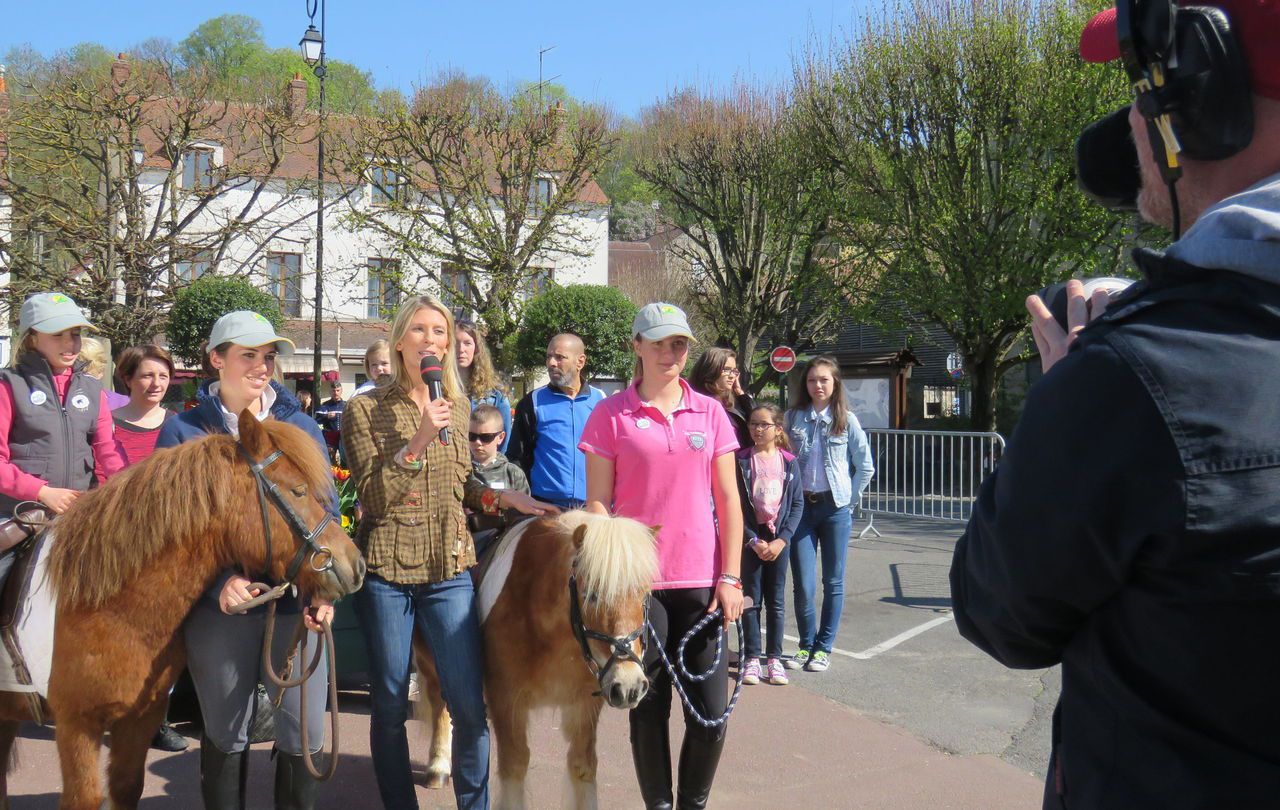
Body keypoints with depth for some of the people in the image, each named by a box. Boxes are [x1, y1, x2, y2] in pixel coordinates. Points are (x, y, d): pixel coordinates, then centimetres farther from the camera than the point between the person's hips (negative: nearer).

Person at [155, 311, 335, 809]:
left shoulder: (302, 428, 6)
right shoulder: (183, 432, 1)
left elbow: (326, 516, 4)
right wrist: (219, 580, -20)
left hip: (298, 601, 1)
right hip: (220, 603, -1)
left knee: (304, 733, 6)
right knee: (226, 733, 11)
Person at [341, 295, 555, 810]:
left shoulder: (458, 407, 10)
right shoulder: (367, 410, -2)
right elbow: (374, 497, -10)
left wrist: (500, 498, 3)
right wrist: (418, 441, -19)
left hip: (449, 568, 3)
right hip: (387, 569, -3)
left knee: (470, 706, 0)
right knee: (389, 708, 7)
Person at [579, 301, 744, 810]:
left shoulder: (710, 413, 7)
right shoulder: (611, 415, 0)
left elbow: (728, 501, 7)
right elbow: (597, 503, -1)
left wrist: (730, 578, 1)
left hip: (700, 579, 2)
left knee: (712, 710, 3)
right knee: (649, 707, 7)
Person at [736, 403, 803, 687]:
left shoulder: (789, 462, 2)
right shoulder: (742, 460, -3)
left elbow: (797, 504, 2)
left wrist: (782, 539, -8)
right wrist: (753, 540, -12)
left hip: (779, 539, 1)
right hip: (750, 538, -1)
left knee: (776, 600, 7)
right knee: (751, 599, 4)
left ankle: (774, 658, 15)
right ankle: (752, 658, 12)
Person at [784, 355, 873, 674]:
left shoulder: (846, 420, 0)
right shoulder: (793, 417, 3)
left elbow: (866, 467, 5)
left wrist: (849, 500, 2)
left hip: (835, 508, 0)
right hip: (801, 506, 0)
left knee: (833, 582, 6)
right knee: (804, 585, -1)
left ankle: (824, 647, 18)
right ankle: (806, 644, 18)